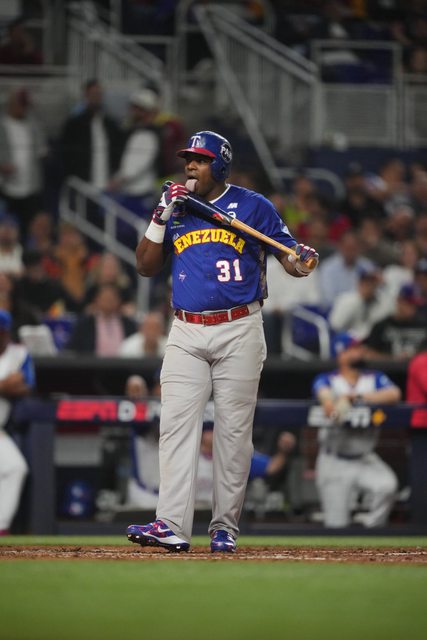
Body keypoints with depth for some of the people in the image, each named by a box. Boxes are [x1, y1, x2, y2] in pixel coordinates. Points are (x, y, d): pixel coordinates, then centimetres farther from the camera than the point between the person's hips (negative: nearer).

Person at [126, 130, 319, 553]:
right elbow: (145, 267, 9)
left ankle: (225, 527, 6)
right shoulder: (176, 210, 13)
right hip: (186, 334, 3)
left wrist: (301, 261, -24)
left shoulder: (252, 206, 2)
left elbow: (287, 255, 0)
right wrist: (161, 217, -3)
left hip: (239, 331, -3)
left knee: (233, 430, 0)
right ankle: (172, 525, -15)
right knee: (176, 425, -9)